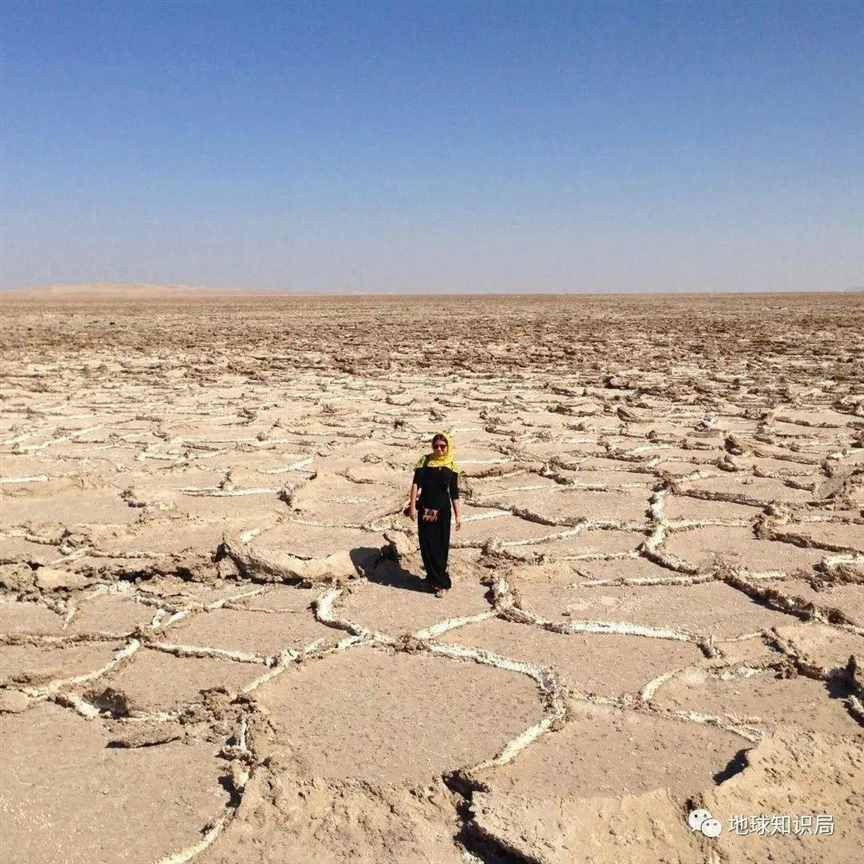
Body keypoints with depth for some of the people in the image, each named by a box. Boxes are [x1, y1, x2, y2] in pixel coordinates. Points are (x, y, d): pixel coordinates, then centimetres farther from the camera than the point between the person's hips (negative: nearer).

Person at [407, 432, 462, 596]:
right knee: (427, 545, 1)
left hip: (443, 509, 0)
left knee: (441, 545, 3)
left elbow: (454, 493, 5)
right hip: (425, 508, 0)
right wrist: (412, 506, -14)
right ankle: (441, 581, 12)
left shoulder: (452, 466, 4)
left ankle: (437, 579, 16)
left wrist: (458, 515, 2)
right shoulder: (425, 461, 0)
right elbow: (416, 483, -6)